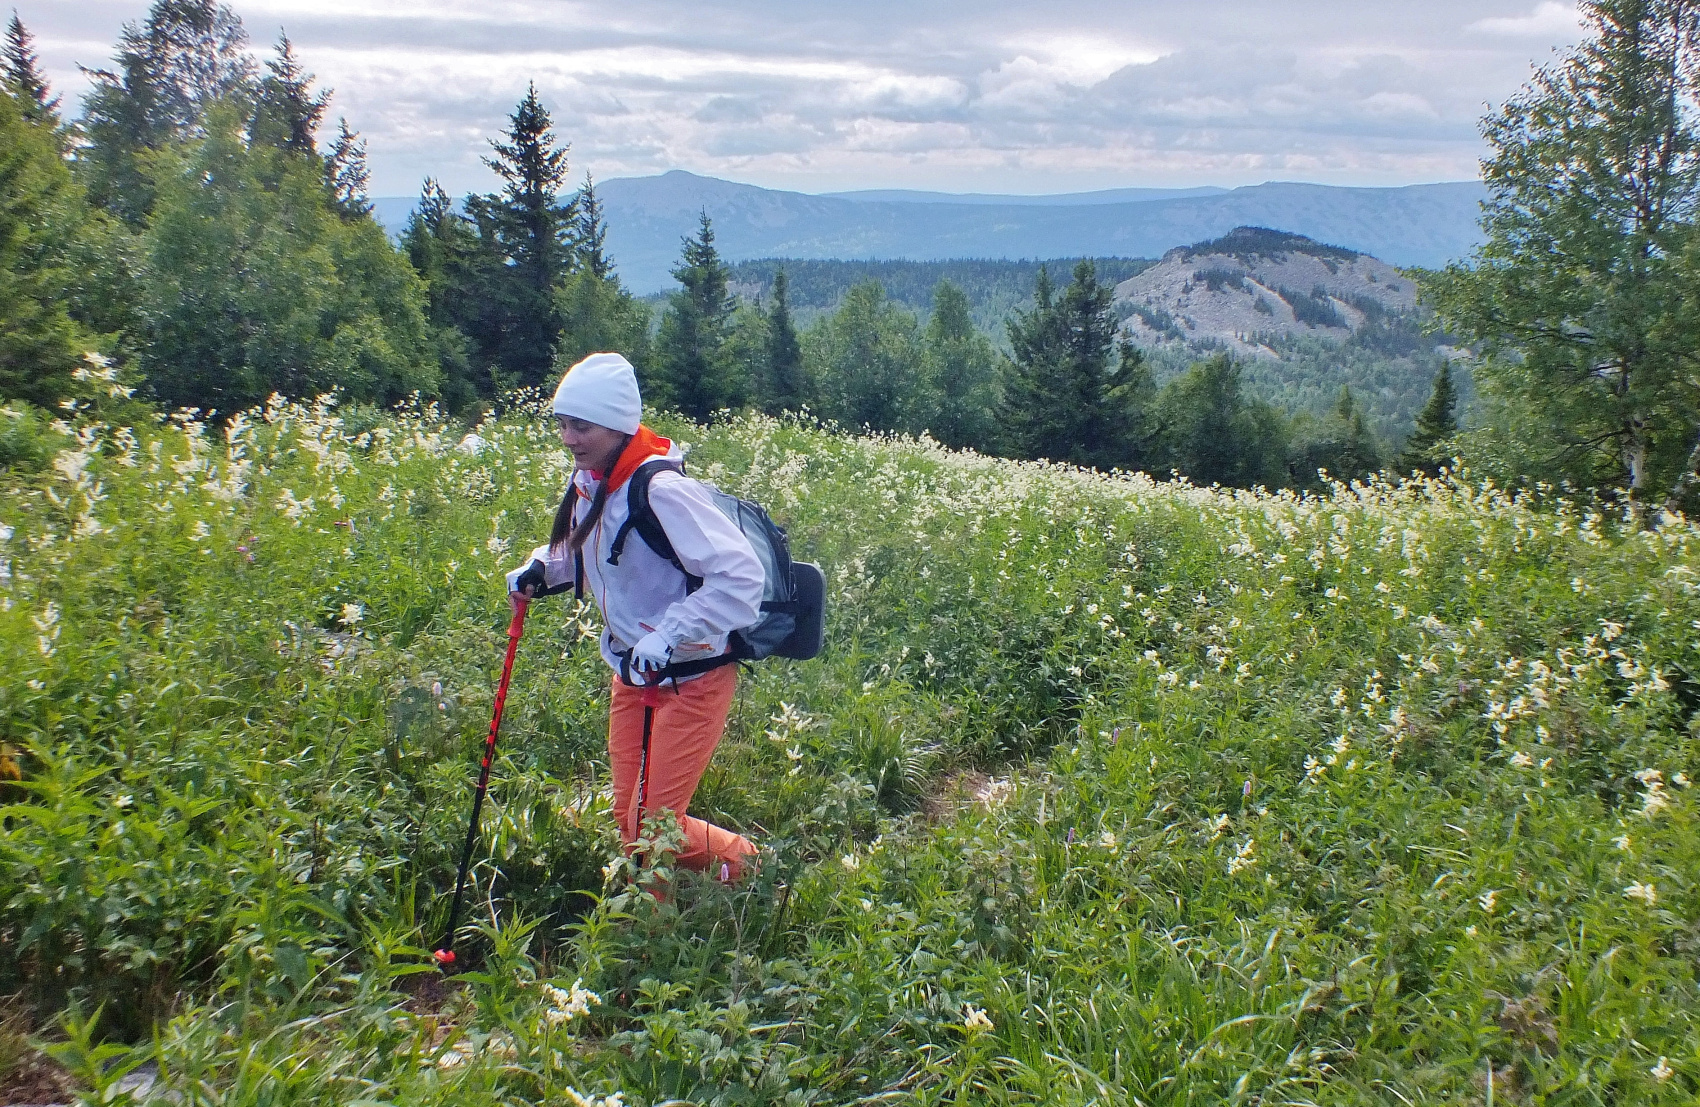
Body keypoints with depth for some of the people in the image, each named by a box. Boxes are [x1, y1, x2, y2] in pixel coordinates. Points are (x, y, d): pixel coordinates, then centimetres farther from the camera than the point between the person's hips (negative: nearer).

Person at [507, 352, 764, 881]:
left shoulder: (661, 490, -26)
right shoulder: (590, 484, 0)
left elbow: (741, 576, -29)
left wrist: (668, 636, -34)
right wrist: (541, 568, 1)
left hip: (691, 679, -8)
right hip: (632, 674, 8)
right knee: (628, 819, 14)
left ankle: (747, 864, 23)